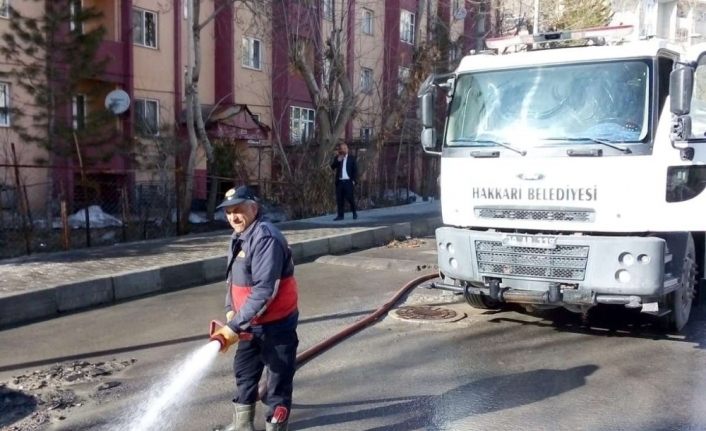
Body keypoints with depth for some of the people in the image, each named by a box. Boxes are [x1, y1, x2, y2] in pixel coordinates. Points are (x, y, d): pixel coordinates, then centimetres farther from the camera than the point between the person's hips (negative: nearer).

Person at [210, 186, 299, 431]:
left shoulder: (266, 238, -25)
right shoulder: (238, 237, 7)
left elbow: (264, 290, -30)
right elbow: (233, 279, 18)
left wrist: (234, 326, -28)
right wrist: (230, 309, 2)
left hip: (276, 323, -10)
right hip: (252, 322, 10)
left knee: (278, 379, 4)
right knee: (244, 372, 22)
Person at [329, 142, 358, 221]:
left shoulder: (352, 158, 5)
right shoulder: (337, 158, 11)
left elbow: (355, 170, 3)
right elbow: (332, 167, -1)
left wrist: (354, 180, -7)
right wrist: (338, 160, -12)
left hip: (348, 181, -3)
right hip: (339, 181, 3)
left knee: (349, 198, -5)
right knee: (339, 199, 0)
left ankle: (354, 213, 13)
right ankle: (340, 215, 5)